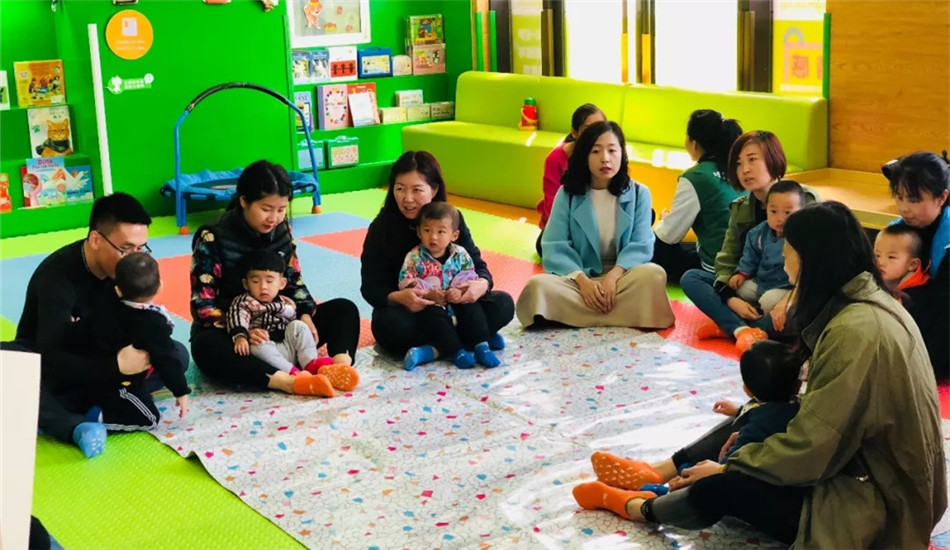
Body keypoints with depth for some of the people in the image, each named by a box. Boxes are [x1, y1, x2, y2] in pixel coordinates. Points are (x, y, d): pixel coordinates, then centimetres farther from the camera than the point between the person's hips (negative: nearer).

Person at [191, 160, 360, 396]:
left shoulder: (281, 230, -1)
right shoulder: (212, 239, -14)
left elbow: (293, 281, 8)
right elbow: (203, 303, -16)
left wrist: (305, 316, -13)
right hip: (230, 331, -5)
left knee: (344, 308, -10)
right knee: (206, 346, -39)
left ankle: (340, 367, -41)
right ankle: (292, 382, -55)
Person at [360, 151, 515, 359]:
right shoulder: (381, 228, -12)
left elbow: (476, 263, -5)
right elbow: (371, 287, -15)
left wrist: (482, 284, -30)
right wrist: (398, 297, -38)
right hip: (406, 311, -2)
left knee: (503, 303, -17)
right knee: (391, 325, -37)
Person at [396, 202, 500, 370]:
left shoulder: (460, 254, 2)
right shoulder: (414, 258, -5)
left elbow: (470, 278, 0)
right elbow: (406, 285, -10)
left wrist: (460, 291, -22)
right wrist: (428, 295, -24)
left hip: (458, 302, 3)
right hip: (429, 305, -3)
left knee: (472, 308, -23)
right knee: (432, 314, -32)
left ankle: (481, 346, -23)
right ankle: (456, 350, -32)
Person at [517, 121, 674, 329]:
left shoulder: (639, 194, 2)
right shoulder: (568, 194, 0)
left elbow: (641, 245, -6)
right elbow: (555, 246, -7)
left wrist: (614, 275, -25)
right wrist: (582, 281, -24)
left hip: (622, 276, 0)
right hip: (579, 278, 0)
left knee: (654, 274, -33)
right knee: (538, 285, -31)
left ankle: (578, 314, -23)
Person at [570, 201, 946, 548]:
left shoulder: (855, 331, -28)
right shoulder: (870, 302, 3)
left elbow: (810, 447, -26)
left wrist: (727, 467, -13)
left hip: (875, 502, -10)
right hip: (870, 463, 10)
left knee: (718, 487, -9)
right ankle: (661, 474, 25)